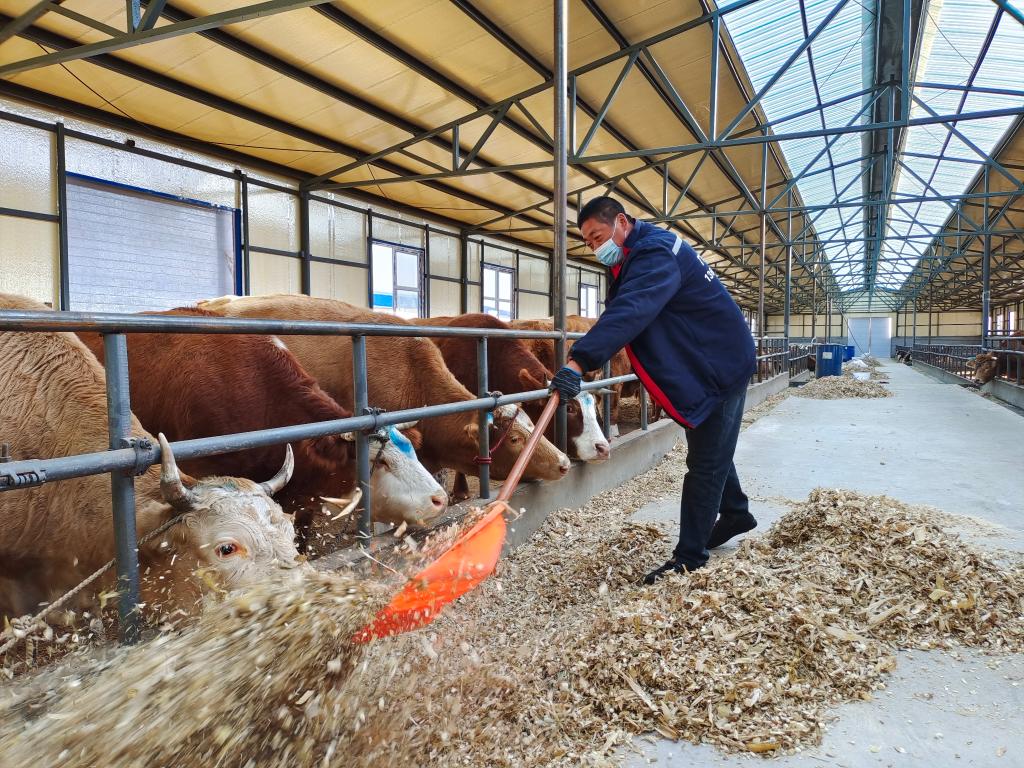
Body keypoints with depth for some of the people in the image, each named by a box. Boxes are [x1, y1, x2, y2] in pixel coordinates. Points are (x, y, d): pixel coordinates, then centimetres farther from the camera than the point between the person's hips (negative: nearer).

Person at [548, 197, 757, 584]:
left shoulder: (655, 254, -25)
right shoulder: (640, 255, 9)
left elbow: (629, 312, -42)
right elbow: (623, 312, 13)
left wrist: (579, 360, -52)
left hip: (720, 366, -10)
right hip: (703, 365, 10)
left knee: (705, 462, -4)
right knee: (711, 451, 22)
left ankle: (690, 557, 3)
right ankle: (736, 514, 42)